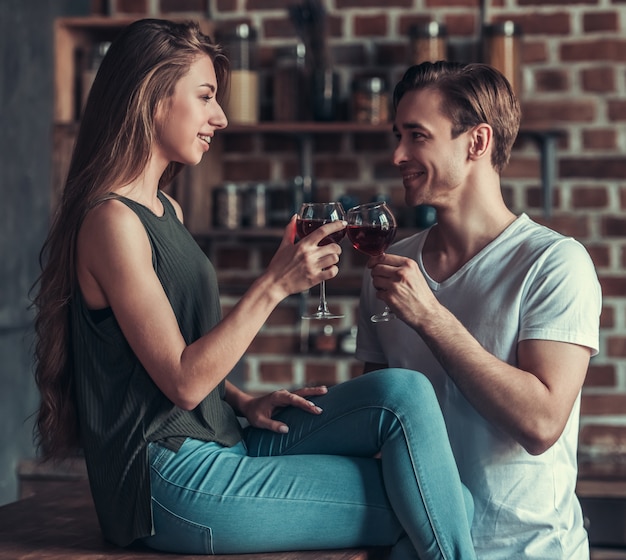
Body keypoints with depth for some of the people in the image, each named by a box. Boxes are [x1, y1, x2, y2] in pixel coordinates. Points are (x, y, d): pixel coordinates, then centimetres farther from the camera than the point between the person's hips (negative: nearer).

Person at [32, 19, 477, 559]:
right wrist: (274, 285, -20)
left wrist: (243, 403, 4)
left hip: (219, 442, 9)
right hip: (174, 485, -9)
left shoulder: (166, 211, 15)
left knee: (404, 395, -10)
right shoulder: (112, 221, -16)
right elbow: (182, 382, -19)